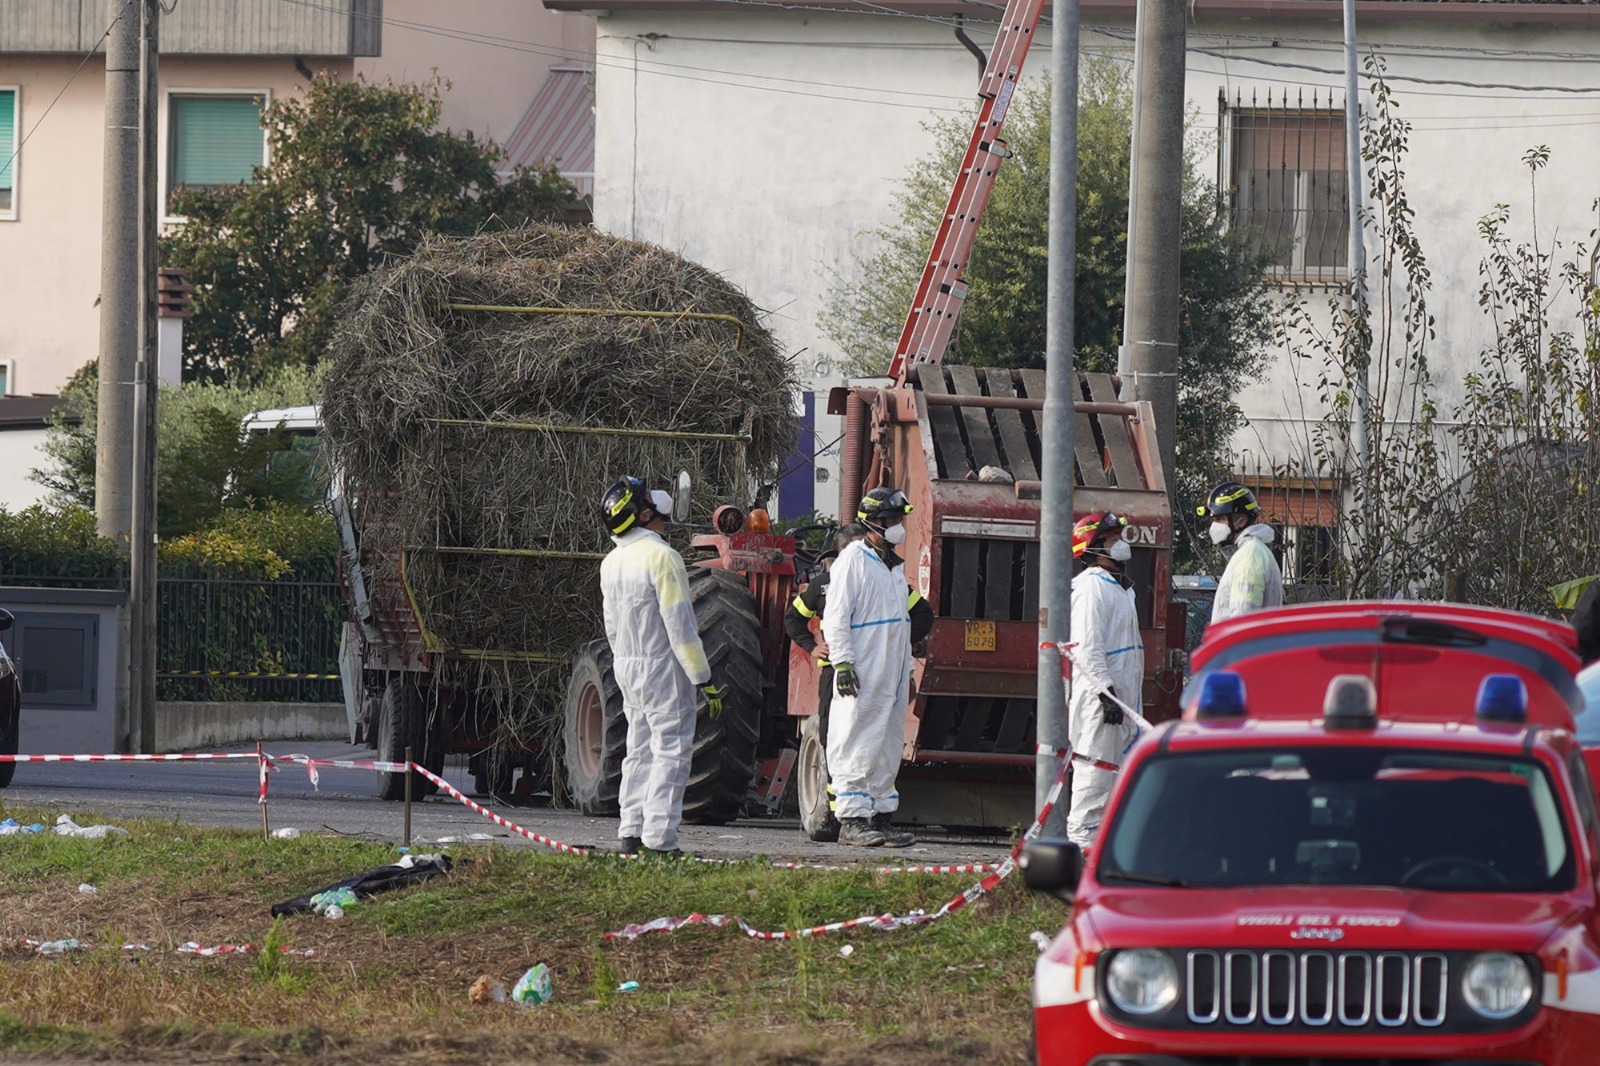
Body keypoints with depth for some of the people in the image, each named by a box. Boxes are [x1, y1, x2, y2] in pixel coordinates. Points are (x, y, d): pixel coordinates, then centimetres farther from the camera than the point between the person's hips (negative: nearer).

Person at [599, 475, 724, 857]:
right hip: (663, 668, -8)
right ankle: (658, 839, -10)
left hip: (626, 668, 8)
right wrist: (703, 680, -16)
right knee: (671, 751, -5)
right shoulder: (661, 557, -18)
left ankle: (631, 833, 12)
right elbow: (680, 627, -19)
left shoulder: (611, 563, 7)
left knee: (640, 750, 14)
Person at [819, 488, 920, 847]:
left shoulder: (894, 566, 18)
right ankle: (852, 821, -8)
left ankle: (882, 818, 15)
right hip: (862, 676, -9)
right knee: (858, 749, -8)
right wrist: (842, 662, -19)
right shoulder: (852, 561, -8)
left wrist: (907, 669, 22)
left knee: (888, 750, 10)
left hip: (892, 678, 9)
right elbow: (835, 617, -12)